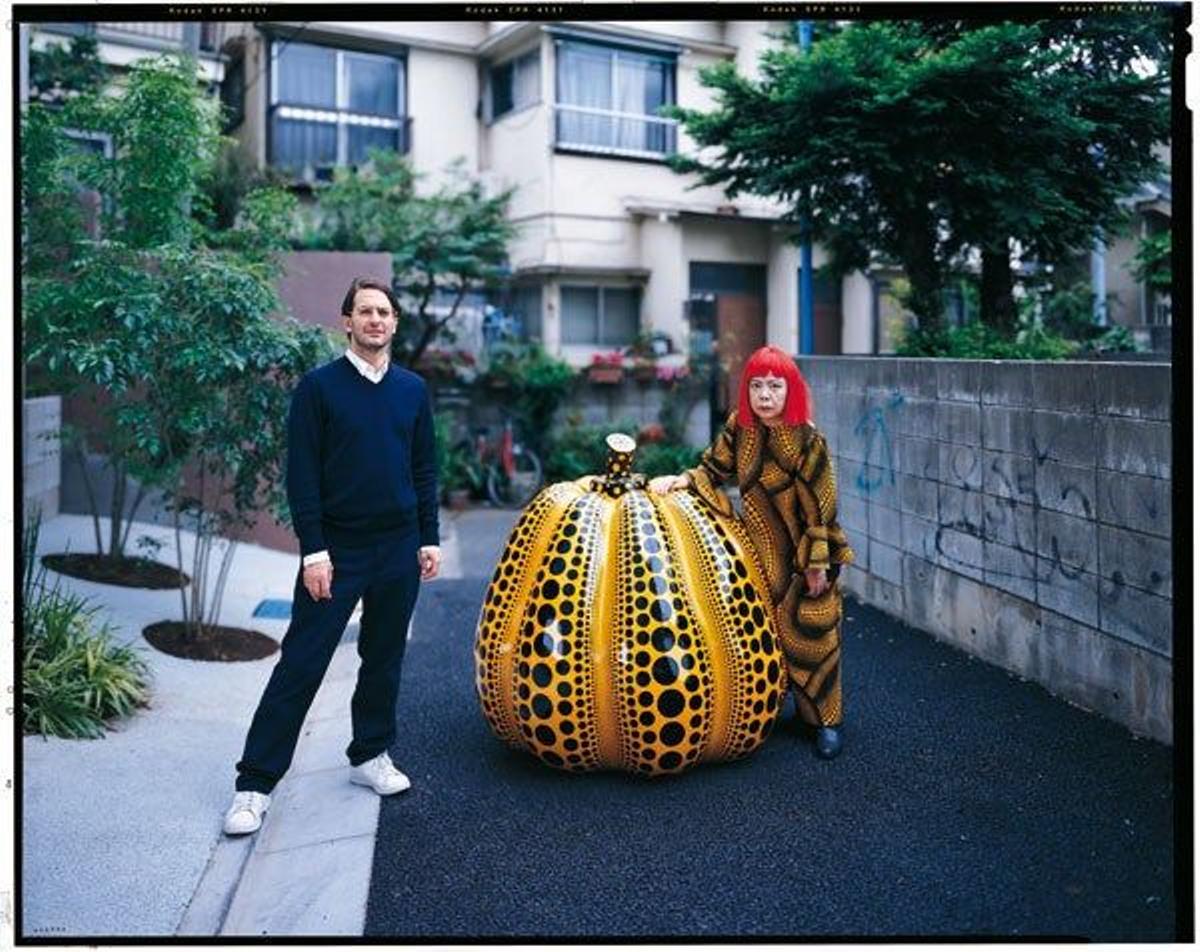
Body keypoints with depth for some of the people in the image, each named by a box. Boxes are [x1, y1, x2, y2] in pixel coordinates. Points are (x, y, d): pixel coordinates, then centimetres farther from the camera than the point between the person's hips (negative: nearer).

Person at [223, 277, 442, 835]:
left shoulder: (412, 390, 7)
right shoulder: (319, 386, -5)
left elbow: (424, 470, 11)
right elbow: (302, 474, -7)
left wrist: (429, 538, 7)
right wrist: (313, 549, -12)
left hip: (398, 549, 4)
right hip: (337, 549, -4)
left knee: (384, 659, 13)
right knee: (301, 664, -3)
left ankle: (370, 756, 29)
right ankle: (255, 783, 4)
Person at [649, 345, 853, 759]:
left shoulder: (807, 440, -20)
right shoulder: (739, 426, -5)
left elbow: (819, 505, -17)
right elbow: (715, 468, 6)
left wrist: (817, 565, -16)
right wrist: (682, 480, -13)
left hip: (805, 552, -5)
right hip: (761, 547, 5)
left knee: (811, 635, 3)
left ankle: (825, 721, 17)